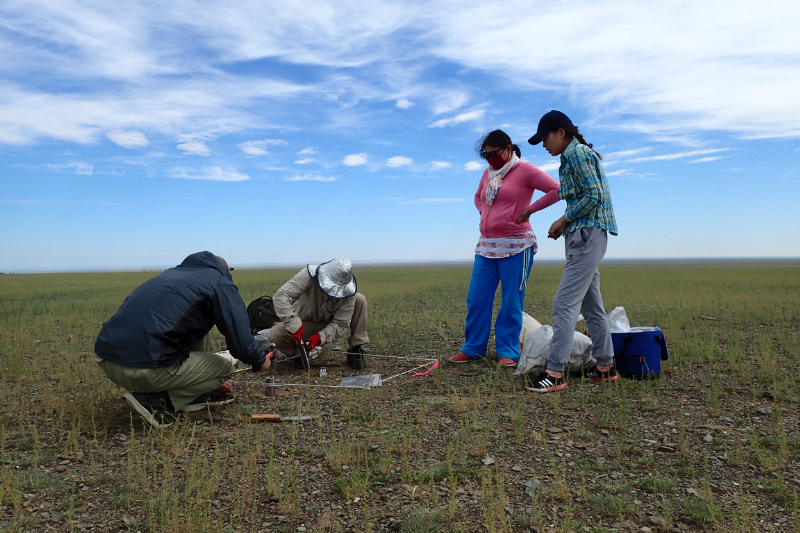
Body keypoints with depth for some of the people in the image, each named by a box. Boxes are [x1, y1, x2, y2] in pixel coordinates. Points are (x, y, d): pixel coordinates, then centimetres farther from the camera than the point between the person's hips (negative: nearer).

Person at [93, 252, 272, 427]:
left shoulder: (174, 273, 26)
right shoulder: (220, 283, 4)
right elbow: (241, 341, -4)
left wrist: (211, 380, 45)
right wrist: (260, 360, 21)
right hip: (144, 369, -8)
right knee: (224, 367, 11)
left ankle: (199, 394, 24)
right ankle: (158, 402, -1)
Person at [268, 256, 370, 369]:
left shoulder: (348, 291, -22)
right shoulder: (309, 276, -28)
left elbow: (341, 324, -21)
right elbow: (280, 296, -35)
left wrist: (321, 336, -38)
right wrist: (294, 325, -44)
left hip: (329, 325, 1)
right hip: (304, 324, -1)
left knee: (360, 300, -18)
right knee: (274, 336, -31)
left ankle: (356, 350, -11)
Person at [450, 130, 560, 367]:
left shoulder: (524, 170, -4)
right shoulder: (488, 172, 14)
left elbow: (556, 190, -10)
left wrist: (529, 210, -9)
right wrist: (485, 213, 13)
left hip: (516, 246, -6)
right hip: (486, 246, 6)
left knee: (511, 302, -2)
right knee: (476, 300, 3)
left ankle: (507, 352, 7)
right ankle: (472, 348, 13)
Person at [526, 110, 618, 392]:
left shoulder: (576, 152, -9)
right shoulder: (574, 155, 21)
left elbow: (593, 195, -18)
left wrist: (563, 220, -11)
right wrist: (565, 224, 7)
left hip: (587, 235, -11)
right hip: (583, 236, 11)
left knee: (564, 303, -14)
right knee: (591, 305, 13)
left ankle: (554, 372, -14)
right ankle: (605, 366, 21)